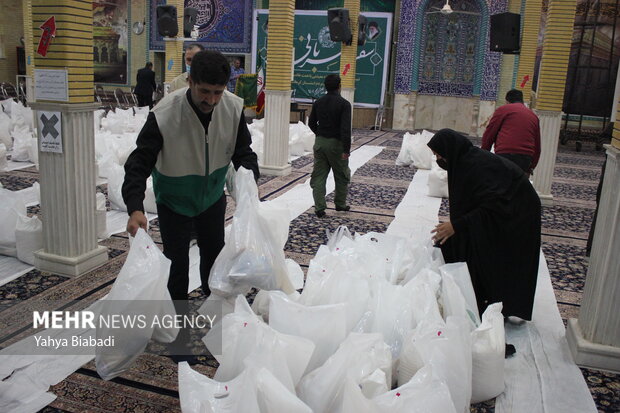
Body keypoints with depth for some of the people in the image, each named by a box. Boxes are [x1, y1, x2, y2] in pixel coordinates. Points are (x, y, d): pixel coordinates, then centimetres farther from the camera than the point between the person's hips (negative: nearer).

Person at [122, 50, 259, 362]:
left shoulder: (234, 108, -21)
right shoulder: (164, 114, -32)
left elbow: (243, 151, -10)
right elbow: (140, 162, -31)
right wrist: (135, 208, -44)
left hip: (213, 197, 4)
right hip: (174, 201, -4)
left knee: (214, 254, 21)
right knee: (177, 263, 2)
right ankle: (179, 329, 21)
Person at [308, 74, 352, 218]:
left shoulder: (318, 103, 4)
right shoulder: (344, 104, -12)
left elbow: (311, 123, 13)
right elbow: (345, 129, -19)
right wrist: (346, 149, -17)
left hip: (320, 143, 4)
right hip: (336, 144, -4)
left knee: (319, 175, 7)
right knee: (342, 176, 14)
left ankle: (319, 207, 2)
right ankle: (340, 204, 25)